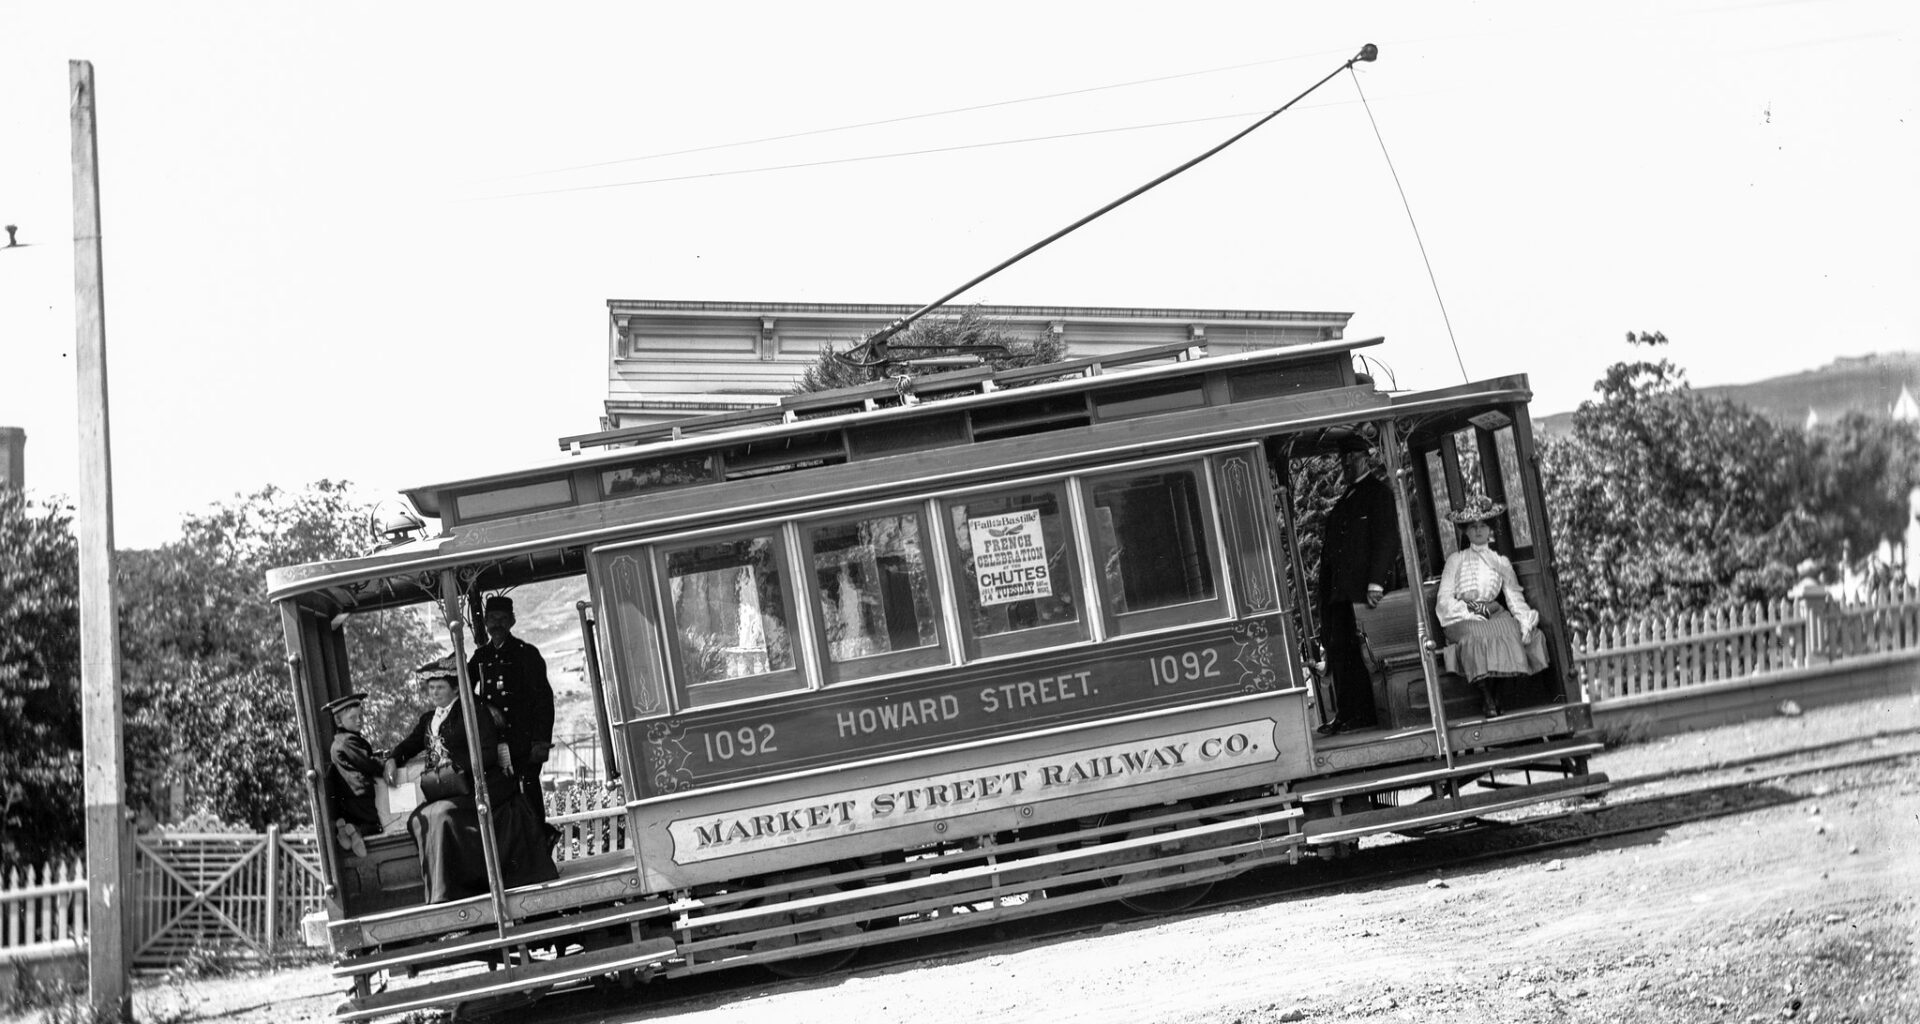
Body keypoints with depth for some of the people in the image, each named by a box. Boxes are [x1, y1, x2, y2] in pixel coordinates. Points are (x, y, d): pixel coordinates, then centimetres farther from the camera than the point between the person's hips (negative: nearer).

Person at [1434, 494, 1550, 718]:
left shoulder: (1501, 562, 21)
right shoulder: (1456, 560, 14)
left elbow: (1514, 596, 8)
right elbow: (1444, 599, 4)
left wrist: (1525, 621, -12)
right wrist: (1468, 614, -14)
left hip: (1493, 614, 3)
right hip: (1463, 617, -3)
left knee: (1512, 630, -30)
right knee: (1477, 635, -37)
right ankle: (1487, 699, -31)